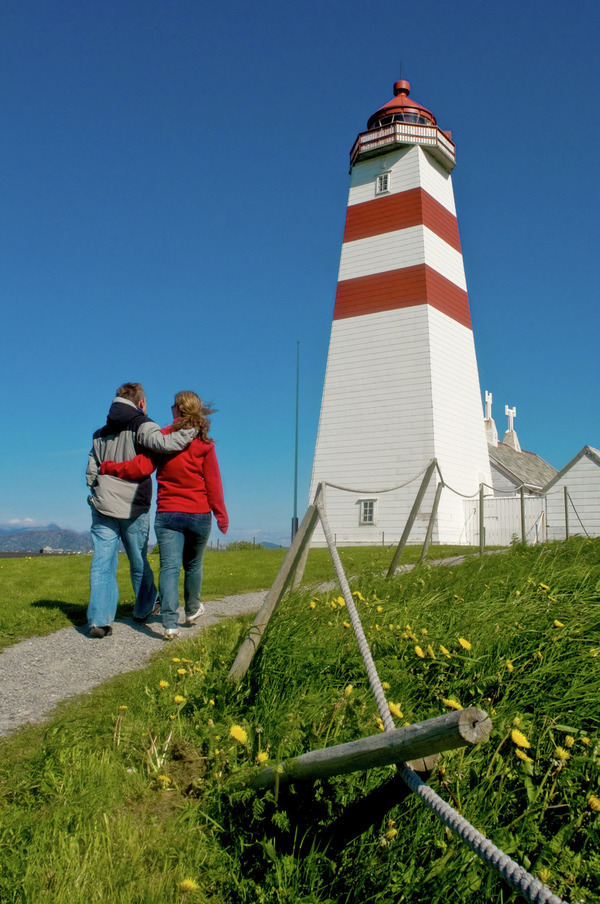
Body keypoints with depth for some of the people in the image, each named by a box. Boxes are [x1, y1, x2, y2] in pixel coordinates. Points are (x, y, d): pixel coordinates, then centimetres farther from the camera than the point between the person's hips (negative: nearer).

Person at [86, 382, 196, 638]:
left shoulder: (101, 433, 15)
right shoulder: (141, 426, -5)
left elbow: (91, 472, 15)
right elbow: (162, 443, -26)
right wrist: (192, 431, -15)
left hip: (102, 507, 4)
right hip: (133, 509, -4)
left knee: (102, 563, 2)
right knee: (139, 562, 13)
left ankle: (99, 619, -6)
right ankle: (144, 609, 31)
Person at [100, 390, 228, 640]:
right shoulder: (204, 444, -3)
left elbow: (141, 468, -9)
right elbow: (213, 484, -2)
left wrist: (106, 467, 3)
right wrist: (221, 516, 4)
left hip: (167, 514, 0)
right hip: (199, 516, 1)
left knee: (169, 566, -3)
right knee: (193, 565, 18)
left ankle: (170, 622, -13)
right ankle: (192, 610, 36)